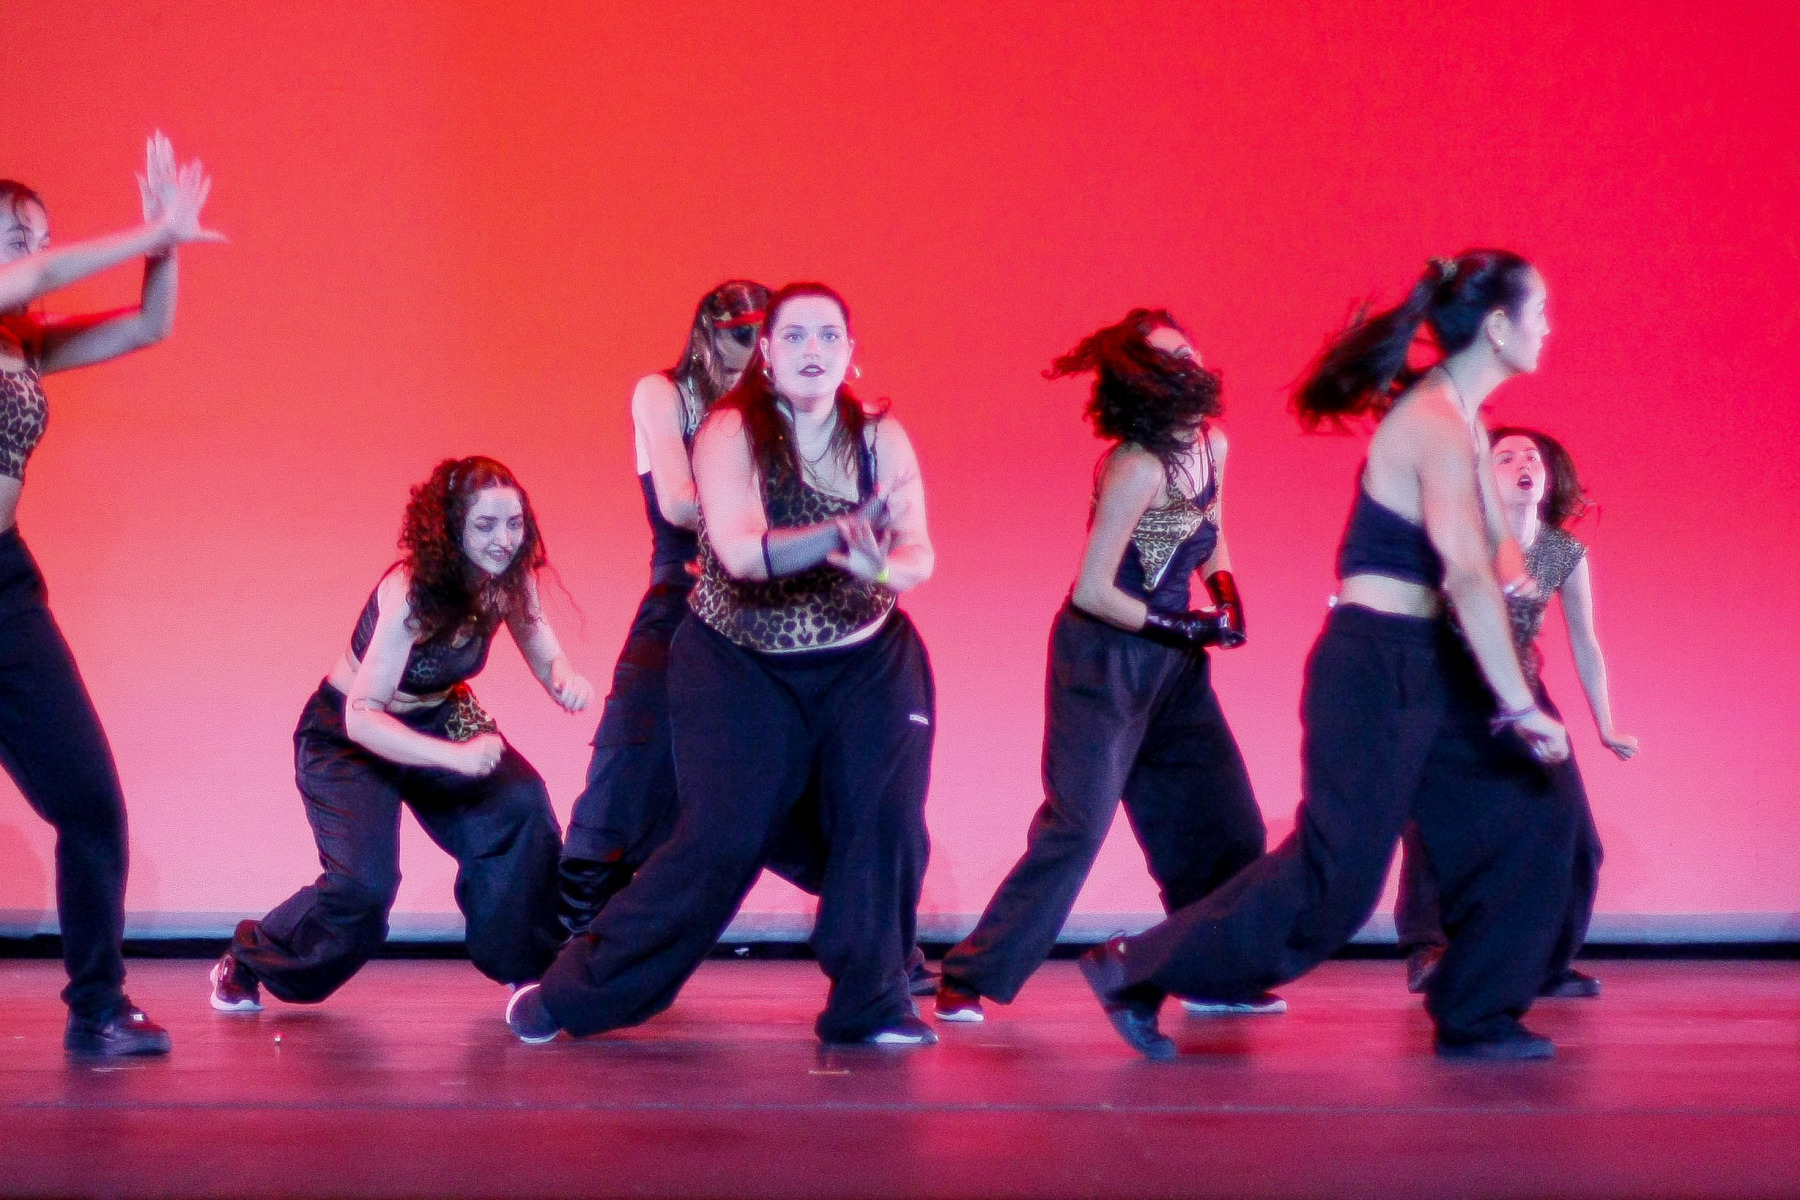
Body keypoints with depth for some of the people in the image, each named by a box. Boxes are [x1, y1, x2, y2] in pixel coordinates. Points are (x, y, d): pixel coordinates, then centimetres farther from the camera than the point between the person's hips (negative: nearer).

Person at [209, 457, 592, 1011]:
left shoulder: (508, 580, -15)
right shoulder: (410, 592, -33)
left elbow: (544, 655, -5)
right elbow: (362, 716, -35)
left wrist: (564, 677, -30)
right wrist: (456, 756, -48)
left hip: (437, 718, 5)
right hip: (347, 734, -5)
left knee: (521, 804, -23)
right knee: (365, 882, -22)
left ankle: (528, 966, -5)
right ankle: (246, 963, 6)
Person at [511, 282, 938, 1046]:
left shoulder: (880, 437, -5)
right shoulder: (730, 432, -14)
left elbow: (919, 553, -18)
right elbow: (740, 553, -29)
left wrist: (883, 567, -42)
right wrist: (841, 535, -45)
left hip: (865, 665, 3)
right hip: (740, 667, -3)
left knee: (882, 824, -11)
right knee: (723, 840, -10)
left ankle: (870, 1005, 5)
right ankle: (572, 995, 3)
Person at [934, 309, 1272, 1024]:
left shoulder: (1212, 446, 1)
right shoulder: (1138, 468, -23)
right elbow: (1092, 591, -21)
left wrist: (1225, 594, 1)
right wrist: (1181, 628, -14)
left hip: (1170, 658, 8)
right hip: (1105, 656, -8)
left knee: (1225, 822, 6)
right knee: (1076, 827, -11)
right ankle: (970, 980, -4)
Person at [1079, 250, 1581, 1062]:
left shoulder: (1457, 418, 12)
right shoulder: (1437, 426, -19)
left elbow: (1487, 545, 16)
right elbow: (1468, 577, -27)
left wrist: (1506, 558, -8)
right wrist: (1520, 706, -26)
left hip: (1428, 667, 10)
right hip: (1376, 668, -10)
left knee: (1531, 818, 6)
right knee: (1334, 878, -7)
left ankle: (1476, 1017, 14)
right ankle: (1133, 972, 2)